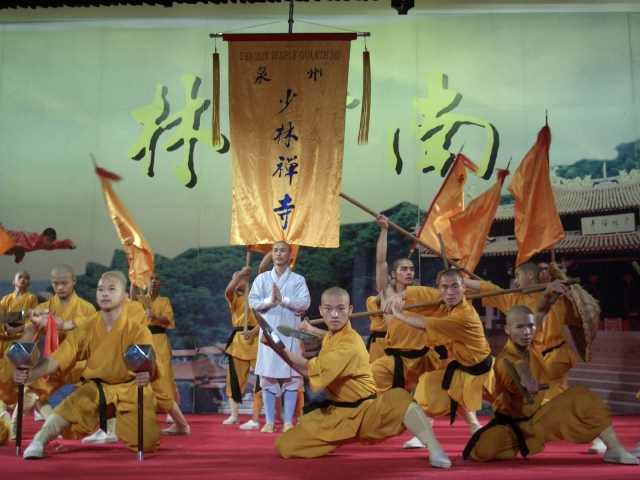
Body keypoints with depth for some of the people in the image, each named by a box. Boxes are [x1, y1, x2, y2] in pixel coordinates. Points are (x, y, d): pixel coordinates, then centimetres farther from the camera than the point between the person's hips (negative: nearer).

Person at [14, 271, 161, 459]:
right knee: (70, 408, -31)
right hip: (96, 387, 1)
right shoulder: (87, 329, -8)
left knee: (147, 443, -10)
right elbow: (58, 358, -14)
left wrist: (146, 374, -56)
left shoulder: (137, 330, -16)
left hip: (130, 389, -1)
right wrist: (30, 374, -34)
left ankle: (118, 425, 20)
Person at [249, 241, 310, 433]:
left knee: (291, 377, 2)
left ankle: (288, 421, 9)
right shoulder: (262, 278, 7)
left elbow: (305, 303, -9)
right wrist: (270, 300, -17)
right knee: (267, 377, 4)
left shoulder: (298, 279, 3)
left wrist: (283, 299, -17)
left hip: (290, 334, -1)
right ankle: (269, 421, 11)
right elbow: (252, 302, -2)